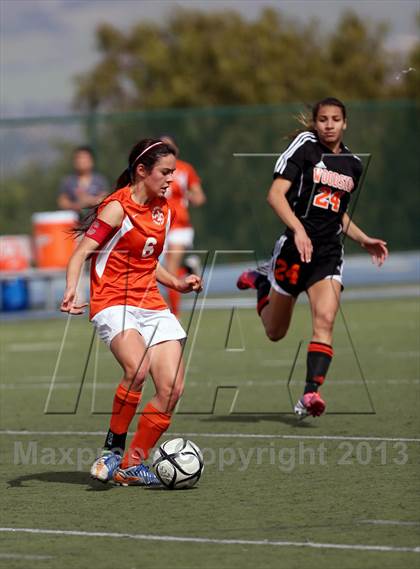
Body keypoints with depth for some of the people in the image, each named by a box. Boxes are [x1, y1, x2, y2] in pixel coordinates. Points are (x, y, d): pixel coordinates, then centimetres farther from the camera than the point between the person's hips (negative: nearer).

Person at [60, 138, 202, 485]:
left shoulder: (163, 210, 15)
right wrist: (72, 290, -29)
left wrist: (177, 284, 19)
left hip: (152, 306, 8)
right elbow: (81, 253, -13)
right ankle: (113, 450, -17)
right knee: (137, 368, -33)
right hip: (113, 303, -7)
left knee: (172, 388, -7)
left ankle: (132, 467, 5)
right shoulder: (117, 207, -9)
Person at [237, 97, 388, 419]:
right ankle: (262, 281, 42)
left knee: (325, 320, -20)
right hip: (295, 246, -3)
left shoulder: (353, 165, 14)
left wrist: (364, 241, 15)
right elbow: (275, 194, -13)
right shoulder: (305, 147, -4)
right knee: (275, 332, 11)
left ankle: (311, 393, -24)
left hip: (329, 253, 3)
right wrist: (298, 229, -26)